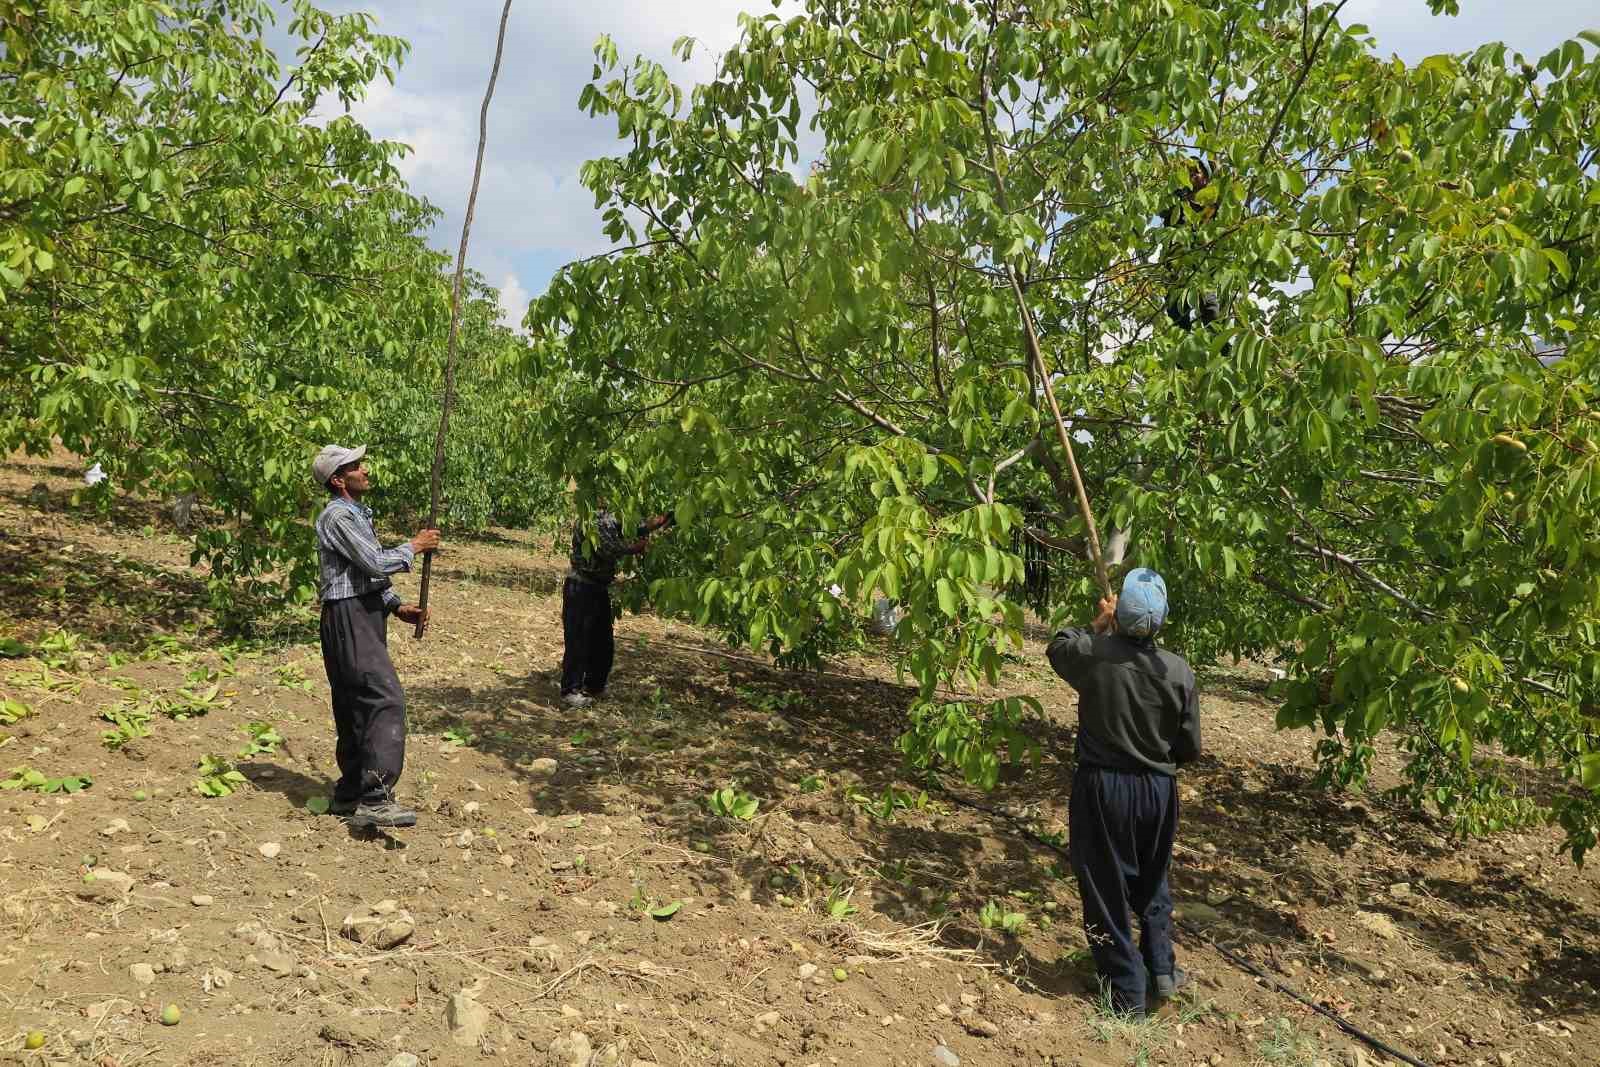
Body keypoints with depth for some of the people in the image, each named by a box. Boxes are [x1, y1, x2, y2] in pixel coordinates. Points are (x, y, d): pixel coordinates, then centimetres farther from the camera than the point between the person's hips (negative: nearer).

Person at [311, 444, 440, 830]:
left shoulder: (359, 514, 20)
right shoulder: (337, 516, -13)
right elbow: (376, 563, -20)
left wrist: (397, 606, 12)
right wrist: (413, 547, -5)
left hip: (366, 614, 10)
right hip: (348, 616, -10)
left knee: (358, 706, 13)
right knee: (386, 698, -19)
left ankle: (349, 794, 21)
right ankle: (374, 798, -22)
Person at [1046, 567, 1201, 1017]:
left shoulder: (1093, 655, -16)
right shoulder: (1178, 671, -10)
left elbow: (1058, 646, 9)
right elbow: (1190, 748, -1)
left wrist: (1097, 624, 19)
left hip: (1102, 788, -2)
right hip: (1157, 790, 3)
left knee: (1106, 889, 10)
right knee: (1152, 883, 27)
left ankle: (1127, 992, 18)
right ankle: (1162, 970, 33)